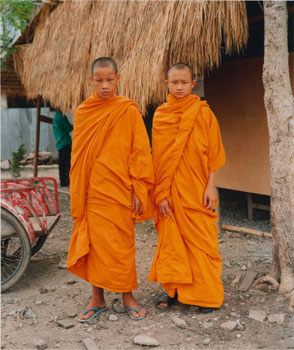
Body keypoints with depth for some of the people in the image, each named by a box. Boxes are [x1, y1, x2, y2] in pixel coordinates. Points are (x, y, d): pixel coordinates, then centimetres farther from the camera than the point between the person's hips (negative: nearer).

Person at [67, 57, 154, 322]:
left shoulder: (128, 110, -3)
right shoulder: (83, 112, 6)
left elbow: (140, 151, -3)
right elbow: (77, 155, 11)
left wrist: (139, 189, -8)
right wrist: (77, 196, 8)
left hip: (120, 190, -2)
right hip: (93, 190, 3)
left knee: (122, 244, 5)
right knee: (95, 243, 7)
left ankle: (127, 297, 21)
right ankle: (98, 299, 21)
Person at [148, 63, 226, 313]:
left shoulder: (203, 113, -1)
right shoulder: (160, 115, 5)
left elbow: (212, 153, 0)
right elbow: (158, 156, 5)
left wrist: (210, 187, -6)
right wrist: (160, 192, -1)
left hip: (195, 189, -2)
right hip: (169, 190, 3)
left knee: (200, 240, 1)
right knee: (170, 238, 8)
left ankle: (208, 294, 12)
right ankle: (174, 289, 22)